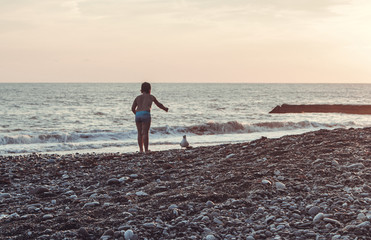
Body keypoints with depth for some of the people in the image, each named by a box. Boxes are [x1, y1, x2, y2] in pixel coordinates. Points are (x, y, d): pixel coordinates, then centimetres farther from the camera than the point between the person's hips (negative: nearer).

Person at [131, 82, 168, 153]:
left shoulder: (138, 97, 20)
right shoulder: (151, 97, 14)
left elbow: (133, 108, 14)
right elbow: (159, 104, 27)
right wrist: (165, 108, 46)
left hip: (138, 115, 4)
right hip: (145, 115, -4)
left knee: (140, 133, 11)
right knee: (145, 133, -5)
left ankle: (141, 149, 8)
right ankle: (146, 150, -7)